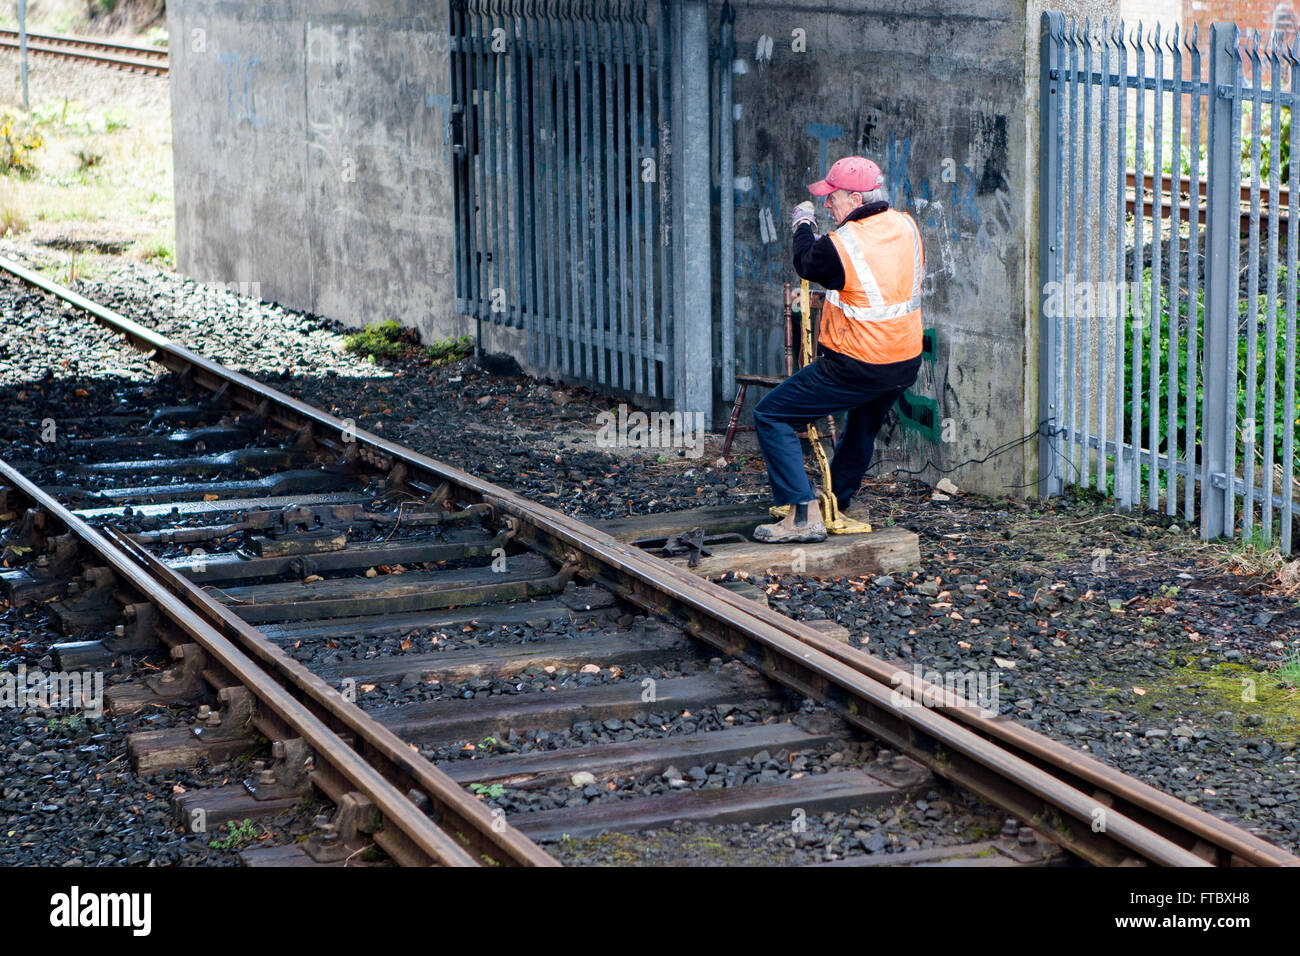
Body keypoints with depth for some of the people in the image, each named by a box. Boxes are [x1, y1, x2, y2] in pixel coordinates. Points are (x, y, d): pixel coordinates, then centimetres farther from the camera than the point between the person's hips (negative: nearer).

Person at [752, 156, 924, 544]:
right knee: (864, 424, 35)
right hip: (906, 365, 8)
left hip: (857, 367, -8)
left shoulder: (840, 246, -20)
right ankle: (838, 502, 49)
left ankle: (804, 515, -6)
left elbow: (806, 264, 2)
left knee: (770, 416, 0)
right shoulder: (907, 227, 2)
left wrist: (802, 226, 22)